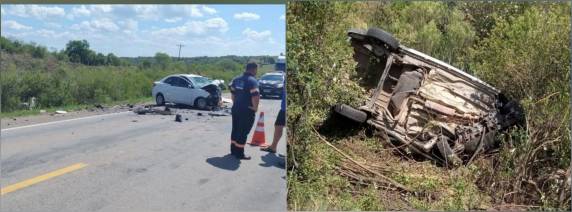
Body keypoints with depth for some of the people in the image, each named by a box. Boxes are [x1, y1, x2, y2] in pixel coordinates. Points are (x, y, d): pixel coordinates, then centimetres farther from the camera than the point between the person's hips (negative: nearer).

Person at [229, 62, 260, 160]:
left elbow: (232, 94, 16)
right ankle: (239, 153, 5)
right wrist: (255, 108, -10)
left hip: (236, 109, 8)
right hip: (247, 111, -8)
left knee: (235, 130, 17)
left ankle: (233, 150, 28)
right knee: (243, 132, 0)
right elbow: (255, 97, -23)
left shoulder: (236, 79, 11)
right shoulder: (252, 81, -15)